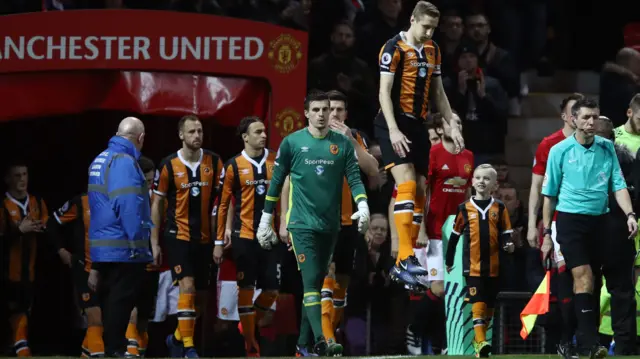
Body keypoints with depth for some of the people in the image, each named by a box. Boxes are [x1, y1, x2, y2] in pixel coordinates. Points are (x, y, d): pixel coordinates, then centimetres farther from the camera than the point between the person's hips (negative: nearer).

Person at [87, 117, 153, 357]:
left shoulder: (100, 160, 16)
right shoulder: (124, 161, -15)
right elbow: (128, 206, -24)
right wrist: (138, 244, -19)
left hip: (102, 247, 9)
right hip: (123, 247, -9)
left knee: (112, 303, 14)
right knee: (121, 303, -5)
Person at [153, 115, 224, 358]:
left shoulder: (214, 162, 1)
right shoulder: (169, 165, -5)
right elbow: (156, 204, 1)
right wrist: (154, 243, -1)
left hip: (204, 238, 4)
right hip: (178, 235, -4)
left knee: (200, 296, 8)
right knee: (187, 287, -17)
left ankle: (177, 338, 29)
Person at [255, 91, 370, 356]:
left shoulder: (343, 144, 6)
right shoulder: (292, 142, 0)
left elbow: (354, 179, 3)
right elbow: (276, 182, 6)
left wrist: (363, 207, -16)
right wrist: (265, 221, 6)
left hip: (330, 225, 4)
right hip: (302, 224, -4)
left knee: (317, 283, 10)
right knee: (311, 281, -15)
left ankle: (303, 342, 20)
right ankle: (320, 342, -25)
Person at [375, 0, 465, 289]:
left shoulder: (432, 51, 12)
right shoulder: (394, 48, -10)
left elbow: (438, 92, 21)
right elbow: (384, 91, -14)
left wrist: (452, 126, 14)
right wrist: (394, 130, -22)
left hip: (418, 126, 8)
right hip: (395, 124, -7)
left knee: (420, 192, 3)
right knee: (407, 184, -21)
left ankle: (401, 266, 6)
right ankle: (406, 258, -26)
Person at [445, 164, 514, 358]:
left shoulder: (500, 208, 4)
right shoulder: (465, 208, 3)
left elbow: (505, 234, 5)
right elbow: (454, 236, 10)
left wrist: (508, 245, -17)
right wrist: (449, 261, 13)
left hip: (494, 265, 2)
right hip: (473, 265, -2)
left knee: (489, 304, 10)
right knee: (478, 302, -11)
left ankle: (480, 339, 24)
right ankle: (480, 342, -17)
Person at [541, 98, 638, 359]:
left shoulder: (607, 148, 5)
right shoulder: (559, 151, -2)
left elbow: (618, 185, 3)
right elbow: (549, 194, 5)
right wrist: (547, 234, 4)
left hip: (599, 220, 3)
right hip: (570, 219, -3)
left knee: (593, 281, 5)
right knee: (582, 276, -17)